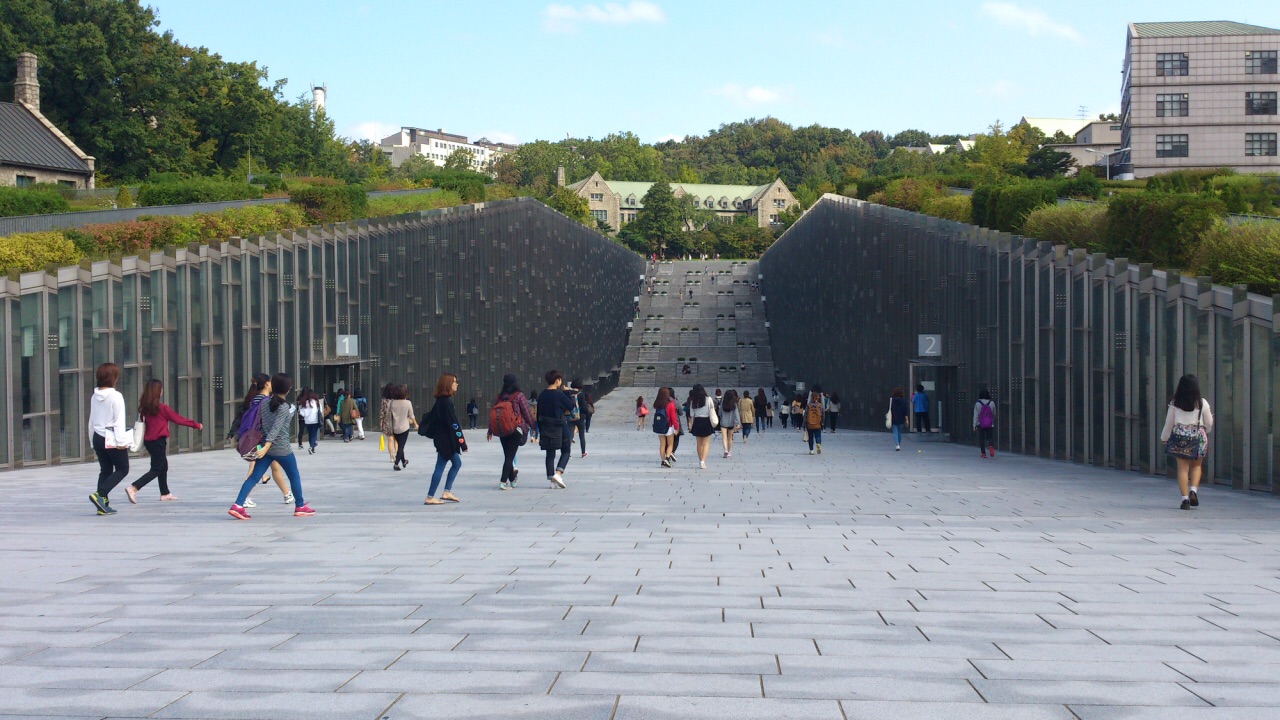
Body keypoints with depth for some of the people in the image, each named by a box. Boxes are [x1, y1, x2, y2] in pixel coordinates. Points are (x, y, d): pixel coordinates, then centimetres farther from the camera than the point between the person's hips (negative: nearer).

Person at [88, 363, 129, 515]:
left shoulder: (95, 397, 7)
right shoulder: (116, 396, -14)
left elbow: (91, 421, 13)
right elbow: (119, 421, -16)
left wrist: (92, 440, 21)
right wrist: (121, 441, -16)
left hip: (98, 438, 7)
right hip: (112, 439, -7)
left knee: (105, 470, 13)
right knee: (122, 469, 4)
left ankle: (103, 504, 8)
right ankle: (100, 494, -13)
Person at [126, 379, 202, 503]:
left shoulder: (144, 407, 2)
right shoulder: (162, 408, -15)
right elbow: (178, 419, -8)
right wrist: (196, 425, 3)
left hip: (148, 440, 8)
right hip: (158, 441, -8)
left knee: (163, 466, 21)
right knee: (156, 470, -2)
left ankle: (165, 493, 30)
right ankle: (133, 488, -17)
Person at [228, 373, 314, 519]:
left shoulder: (264, 403, 4)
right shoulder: (284, 407, -15)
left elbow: (258, 422, 12)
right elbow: (276, 428, -22)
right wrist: (266, 447, -27)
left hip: (266, 447, 6)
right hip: (282, 449, -6)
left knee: (254, 476, 1)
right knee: (294, 476, 13)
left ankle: (238, 505, -12)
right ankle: (300, 507, 23)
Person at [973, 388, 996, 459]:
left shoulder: (978, 403, -7)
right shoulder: (992, 403, -2)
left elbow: (976, 415, -6)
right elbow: (994, 414, 10)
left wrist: (974, 425, -3)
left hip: (980, 425, -1)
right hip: (990, 424, 1)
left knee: (981, 439, 8)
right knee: (990, 437, 8)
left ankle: (983, 453, 6)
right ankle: (991, 446, -23)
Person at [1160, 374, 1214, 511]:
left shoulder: (1175, 403, -3)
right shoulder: (1202, 403, -4)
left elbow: (1169, 423, 4)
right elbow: (1209, 423, 5)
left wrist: (1164, 437, 18)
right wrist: (1206, 431, 27)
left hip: (1179, 437, 0)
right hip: (1198, 437, 0)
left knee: (1183, 468, 3)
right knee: (1196, 466, 16)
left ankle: (1185, 498, -2)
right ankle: (1193, 491, -5)